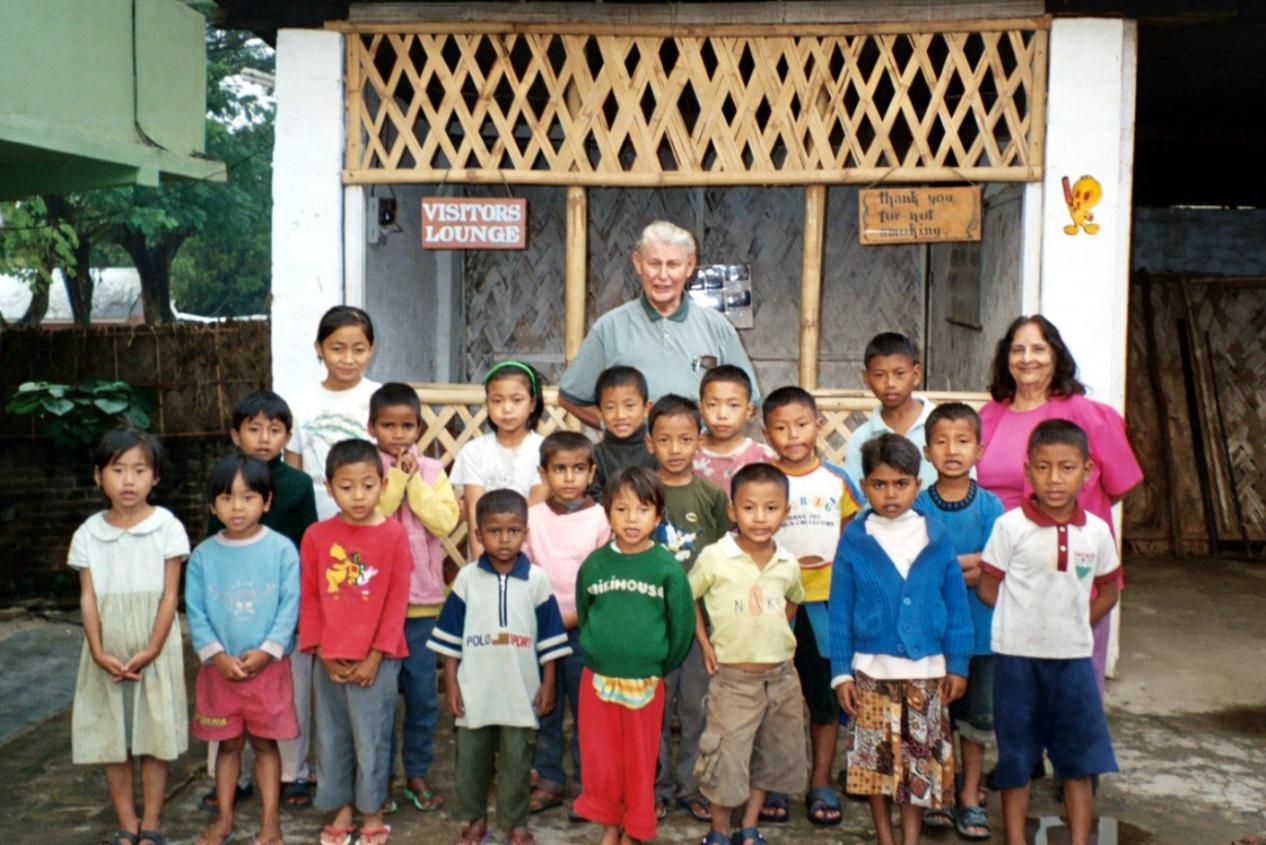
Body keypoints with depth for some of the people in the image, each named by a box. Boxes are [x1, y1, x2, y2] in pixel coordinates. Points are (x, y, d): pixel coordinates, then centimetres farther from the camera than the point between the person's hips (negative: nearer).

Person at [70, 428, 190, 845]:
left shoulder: (166, 527, -6)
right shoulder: (87, 534, 2)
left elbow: (169, 595, -7)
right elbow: (88, 598, 0)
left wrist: (151, 650, -14)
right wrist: (98, 652, -11)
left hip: (154, 651, -3)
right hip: (107, 653, 3)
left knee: (154, 738, 4)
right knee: (110, 739, 8)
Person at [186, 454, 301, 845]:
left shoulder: (282, 549, -7)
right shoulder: (203, 555, 0)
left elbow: (290, 605, -9)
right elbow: (195, 612, -2)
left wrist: (266, 651, -16)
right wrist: (217, 654, -12)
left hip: (268, 666, -2)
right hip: (219, 667, 2)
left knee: (265, 742, 8)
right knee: (228, 743, 13)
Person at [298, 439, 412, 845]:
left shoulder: (393, 534, -7)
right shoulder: (317, 536, 0)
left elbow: (397, 601, -6)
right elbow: (308, 598, 4)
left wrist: (375, 656, -9)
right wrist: (322, 652, -2)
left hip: (376, 659, -3)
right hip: (329, 660, 3)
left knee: (371, 739, 5)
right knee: (331, 738, 12)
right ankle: (340, 808, 28)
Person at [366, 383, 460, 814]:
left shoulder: (431, 470, 4)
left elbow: (446, 521, -10)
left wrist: (414, 481, -12)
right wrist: (398, 477, -16)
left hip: (421, 600, 2)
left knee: (423, 695, 8)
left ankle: (417, 774, 24)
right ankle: (381, 776, 22)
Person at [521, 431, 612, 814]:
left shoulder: (600, 518, -4)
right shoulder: (532, 517, 3)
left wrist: (573, 617, -11)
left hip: (583, 626, -2)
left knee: (586, 706, 3)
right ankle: (549, 779, 22)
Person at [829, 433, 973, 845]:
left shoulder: (935, 537, -2)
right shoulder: (854, 540, -4)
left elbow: (956, 606, 4)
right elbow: (840, 611, -1)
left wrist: (957, 665, 2)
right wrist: (841, 672, -3)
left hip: (926, 671, 1)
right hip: (872, 670, -1)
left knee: (922, 760, 8)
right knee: (875, 760, 9)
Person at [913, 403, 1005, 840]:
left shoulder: (990, 506, -5)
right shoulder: (917, 506, -7)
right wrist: (968, 564, -19)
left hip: (979, 632, 1)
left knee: (976, 719, 12)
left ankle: (970, 798, 27)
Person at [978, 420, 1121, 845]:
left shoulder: (1097, 531, -1)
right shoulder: (1011, 526, -10)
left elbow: (1106, 593, 12)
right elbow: (988, 589, -4)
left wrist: (1072, 626, 5)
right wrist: (1027, 622, -3)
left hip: (1074, 656, 3)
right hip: (1017, 656, -2)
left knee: (1079, 760, 9)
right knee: (1016, 758, 8)